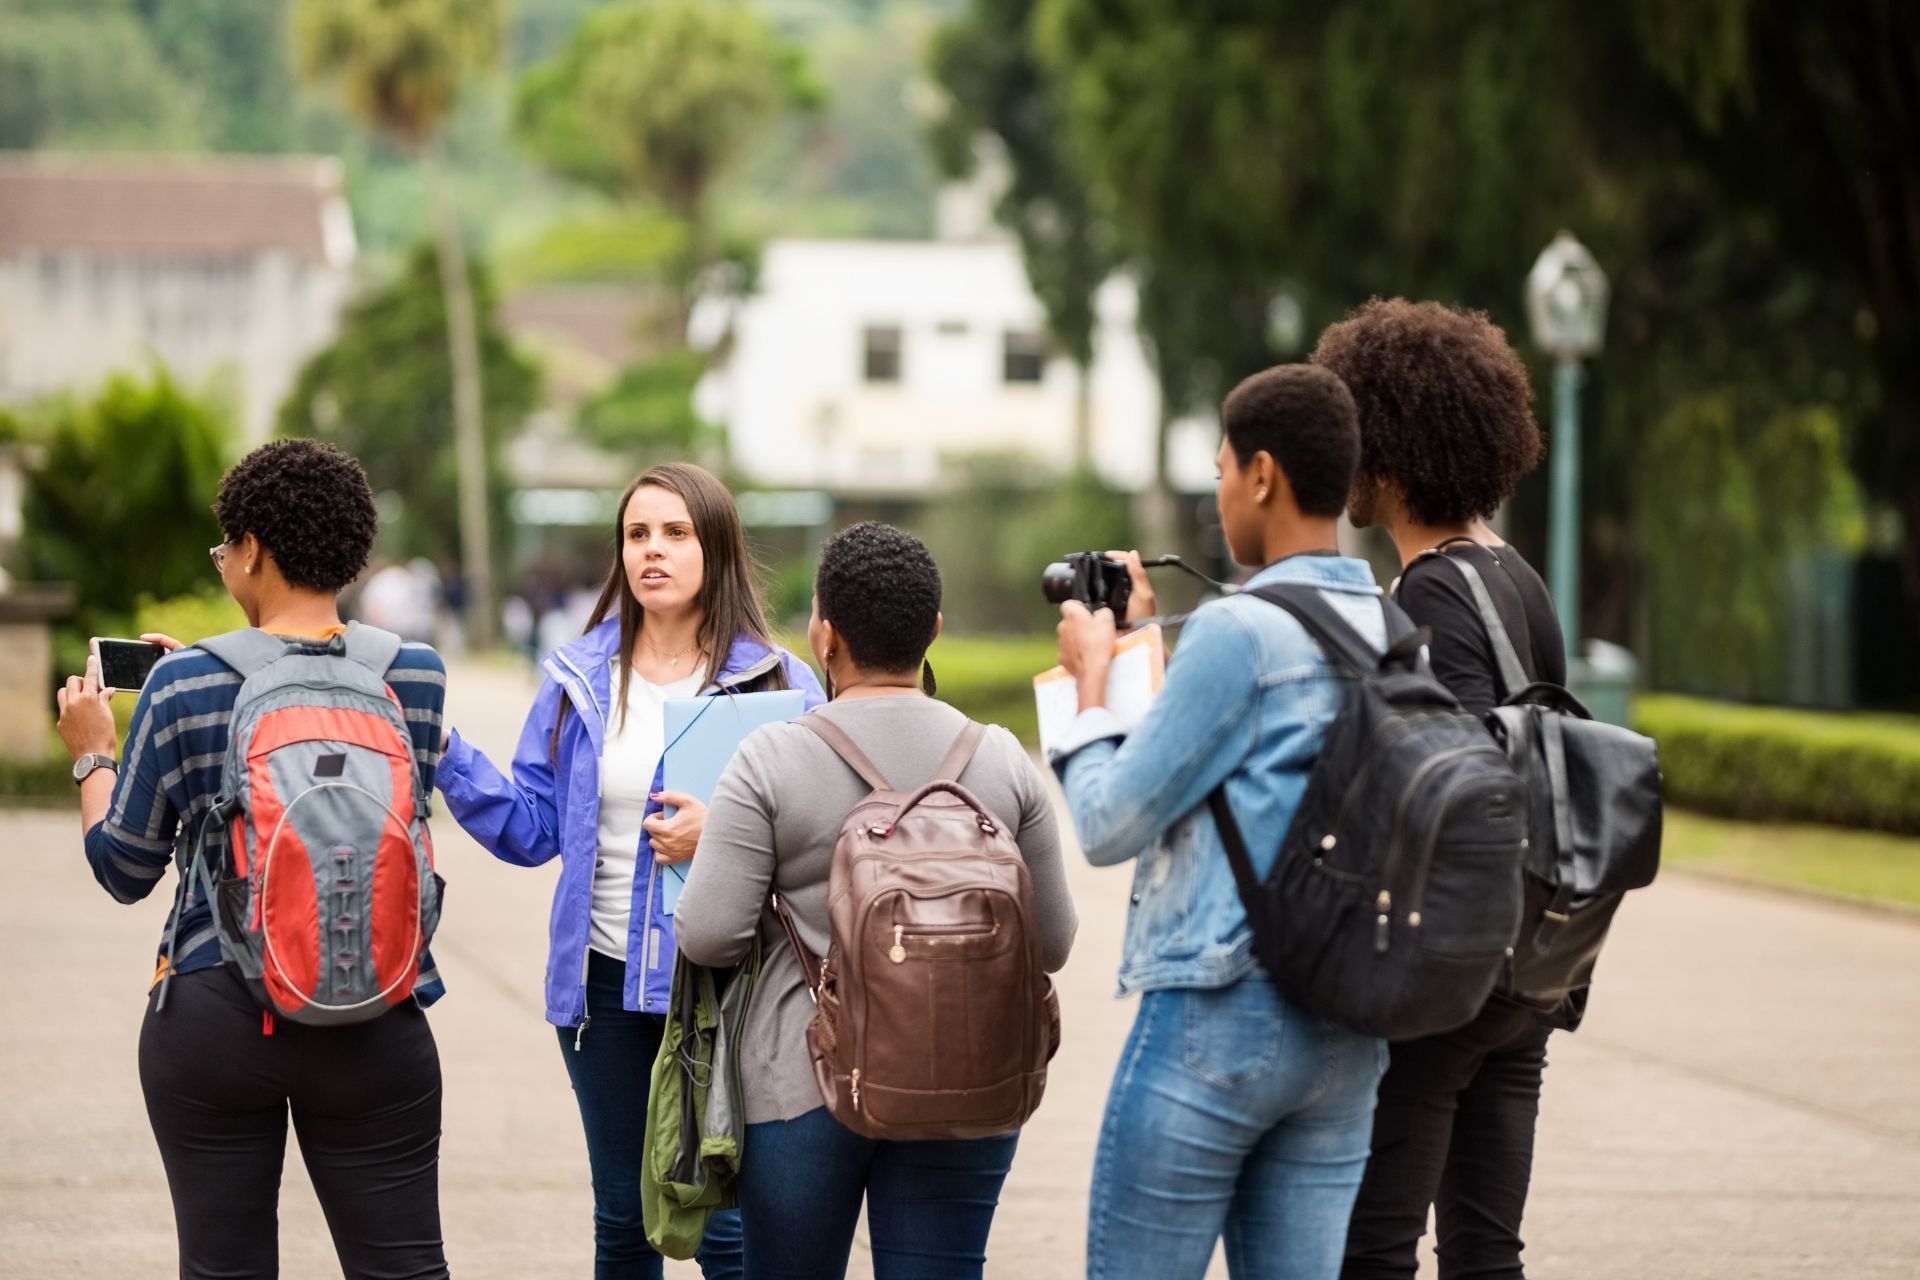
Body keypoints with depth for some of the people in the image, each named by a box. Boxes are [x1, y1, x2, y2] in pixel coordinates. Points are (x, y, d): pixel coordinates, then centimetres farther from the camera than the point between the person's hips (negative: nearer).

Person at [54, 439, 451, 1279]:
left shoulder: (186, 690, -8)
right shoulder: (418, 676, -1)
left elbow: (123, 870, 0)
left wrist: (93, 753, 18)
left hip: (212, 1018, -1)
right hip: (375, 1026, 1)